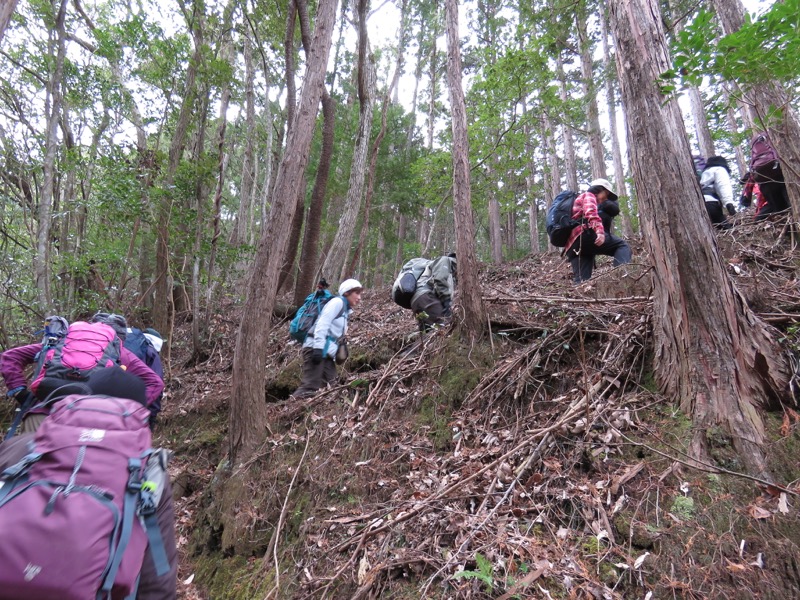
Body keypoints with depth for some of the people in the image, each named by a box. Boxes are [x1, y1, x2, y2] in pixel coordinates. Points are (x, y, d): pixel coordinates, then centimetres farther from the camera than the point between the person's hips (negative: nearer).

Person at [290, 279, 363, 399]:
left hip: (327, 352, 10)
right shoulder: (338, 302, -2)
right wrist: (318, 347, -24)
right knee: (310, 387, -18)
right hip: (316, 348, -10)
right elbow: (322, 324, -15)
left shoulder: (345, 310, 24)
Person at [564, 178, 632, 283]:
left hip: (573, 245, 9)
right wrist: (599, 230, -25)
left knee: (581, 281, 0)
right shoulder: (588, 195, 12)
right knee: (622, 245, -11)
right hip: (584, 235, -9)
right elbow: (590, 211, -12)